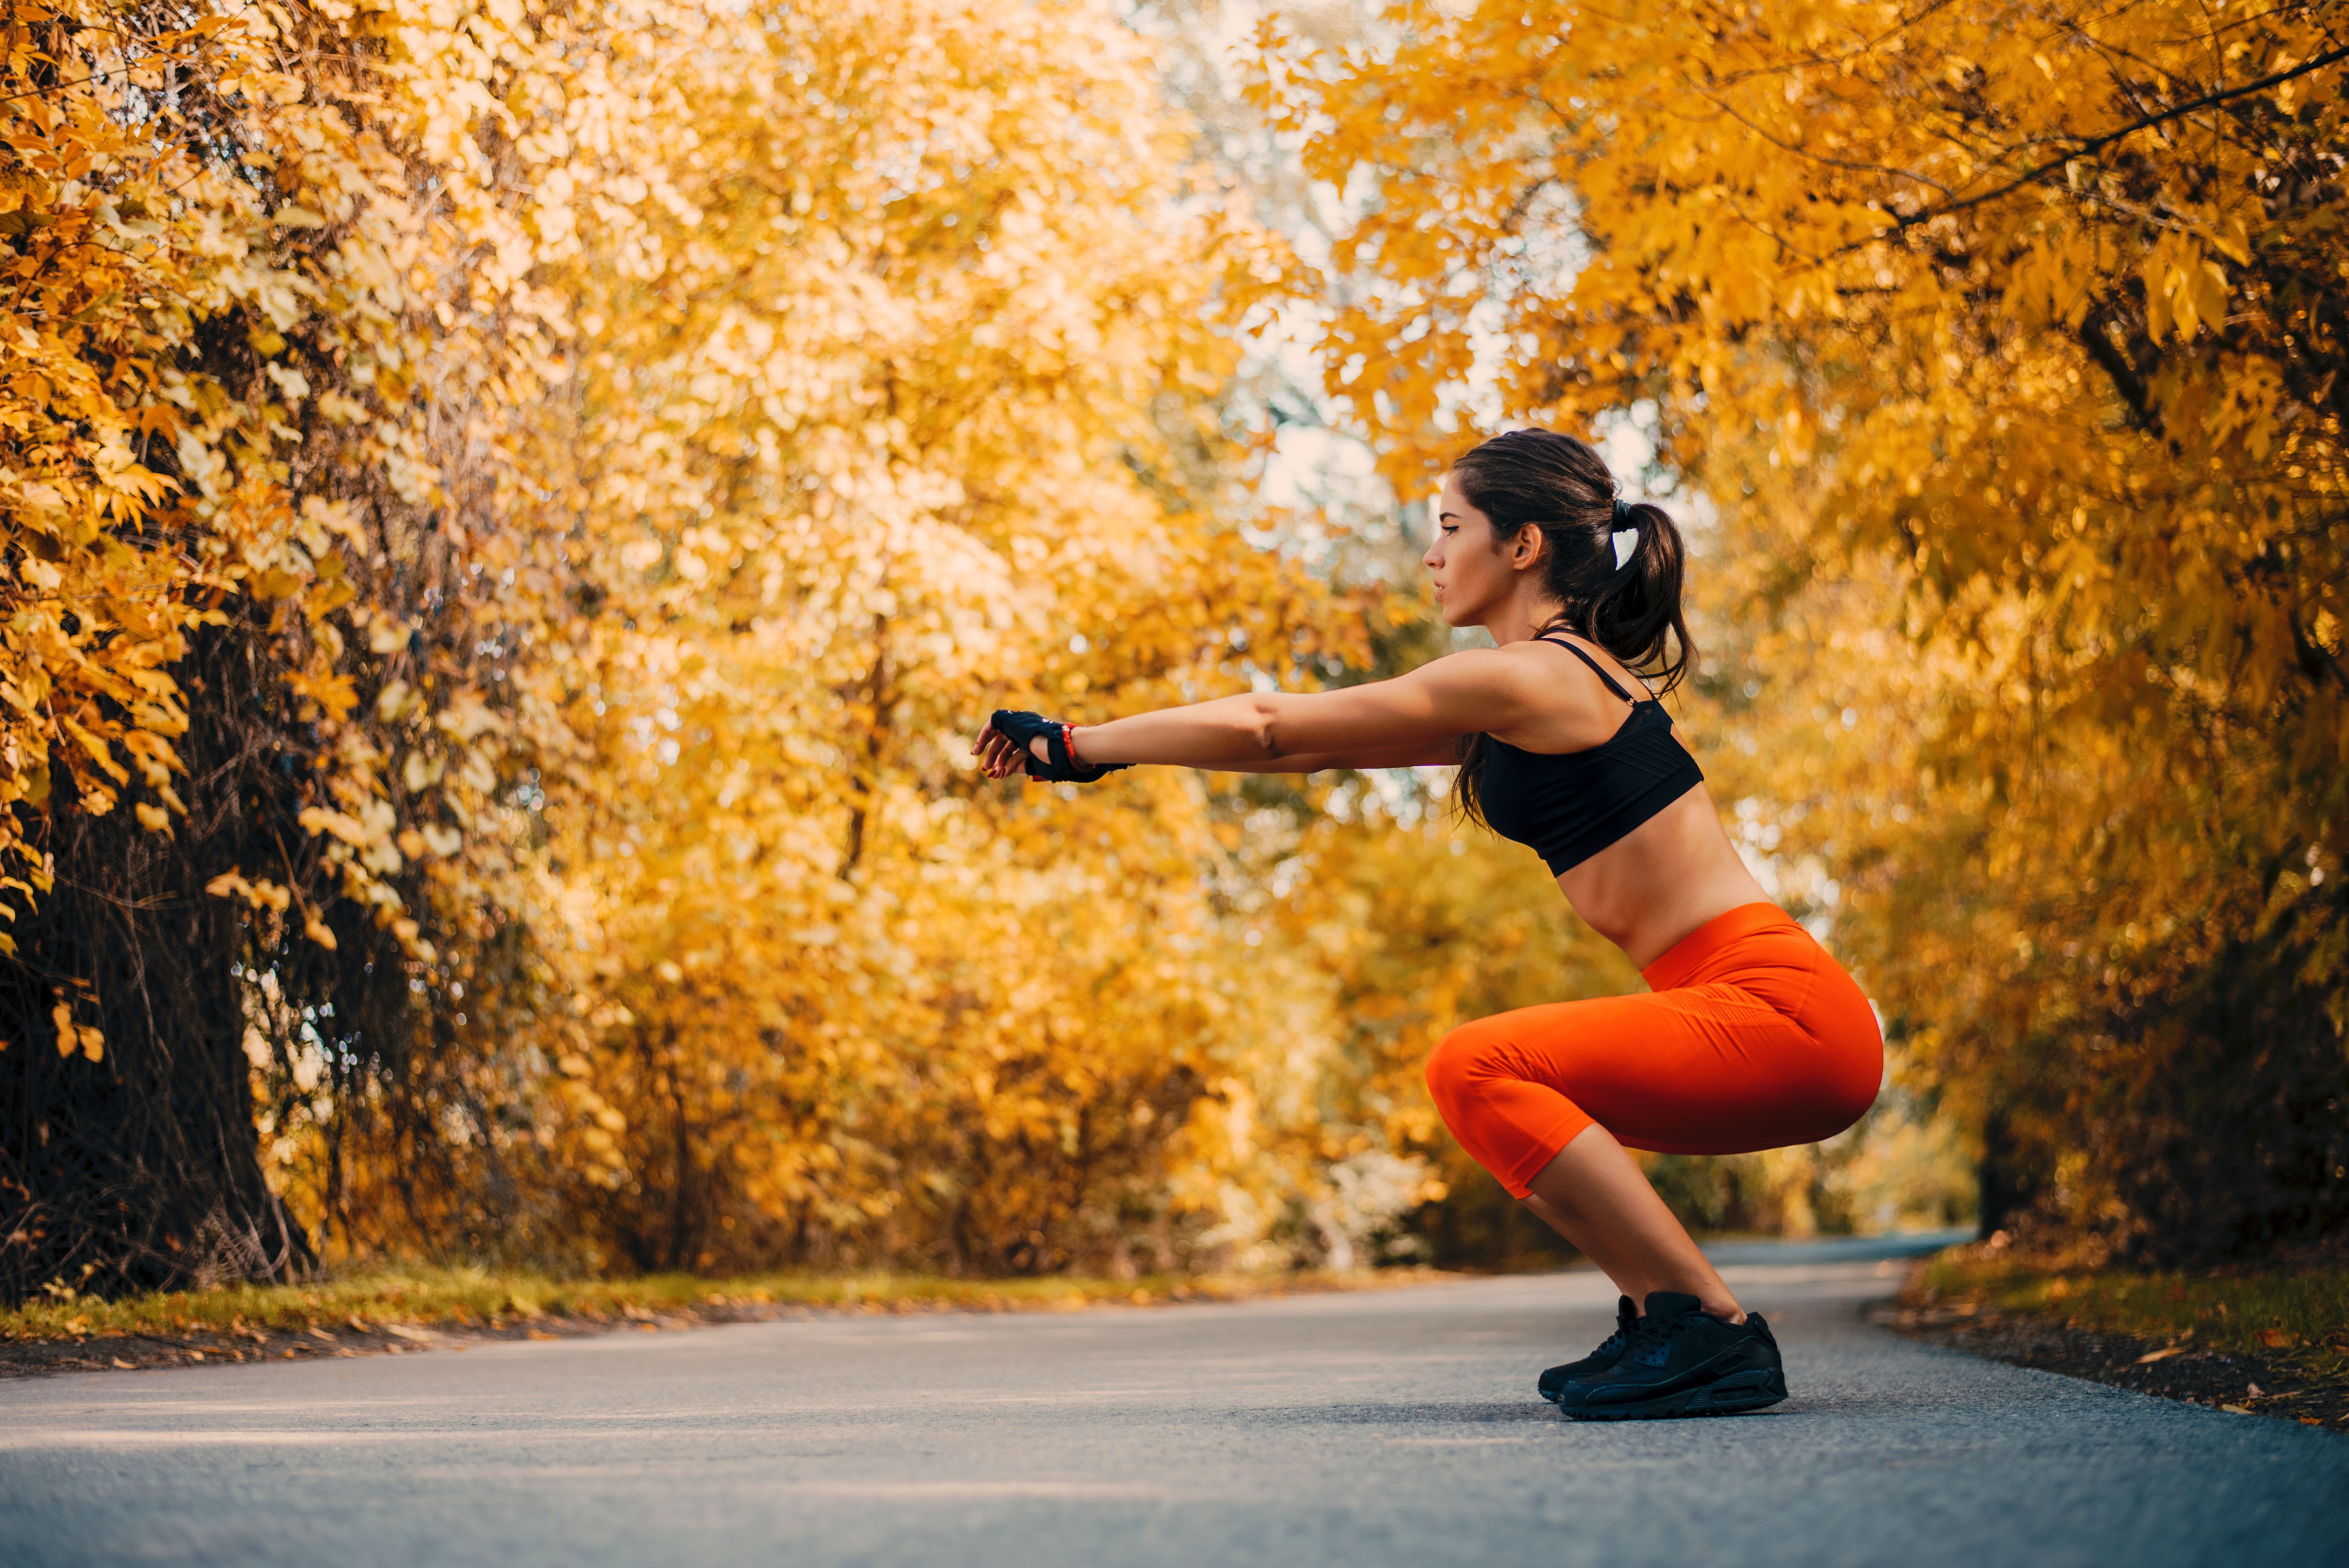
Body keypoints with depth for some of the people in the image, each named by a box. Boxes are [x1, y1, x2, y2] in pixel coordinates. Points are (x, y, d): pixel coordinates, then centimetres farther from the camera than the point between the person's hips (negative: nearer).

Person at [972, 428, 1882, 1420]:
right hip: (1745, 1012, 10)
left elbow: (1267, 727, -6)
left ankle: (1714, 1331, -17)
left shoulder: (1526, 679, -11)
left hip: (1787, 1012, -10)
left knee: (1478, 1070, -20)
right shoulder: (1544, 694, 18)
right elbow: (1312, 743, 21)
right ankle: (1666, 1319, 11)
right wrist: (1084, 750, 20)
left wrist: (1078, 744, 4)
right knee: (1498, 1089, 18)